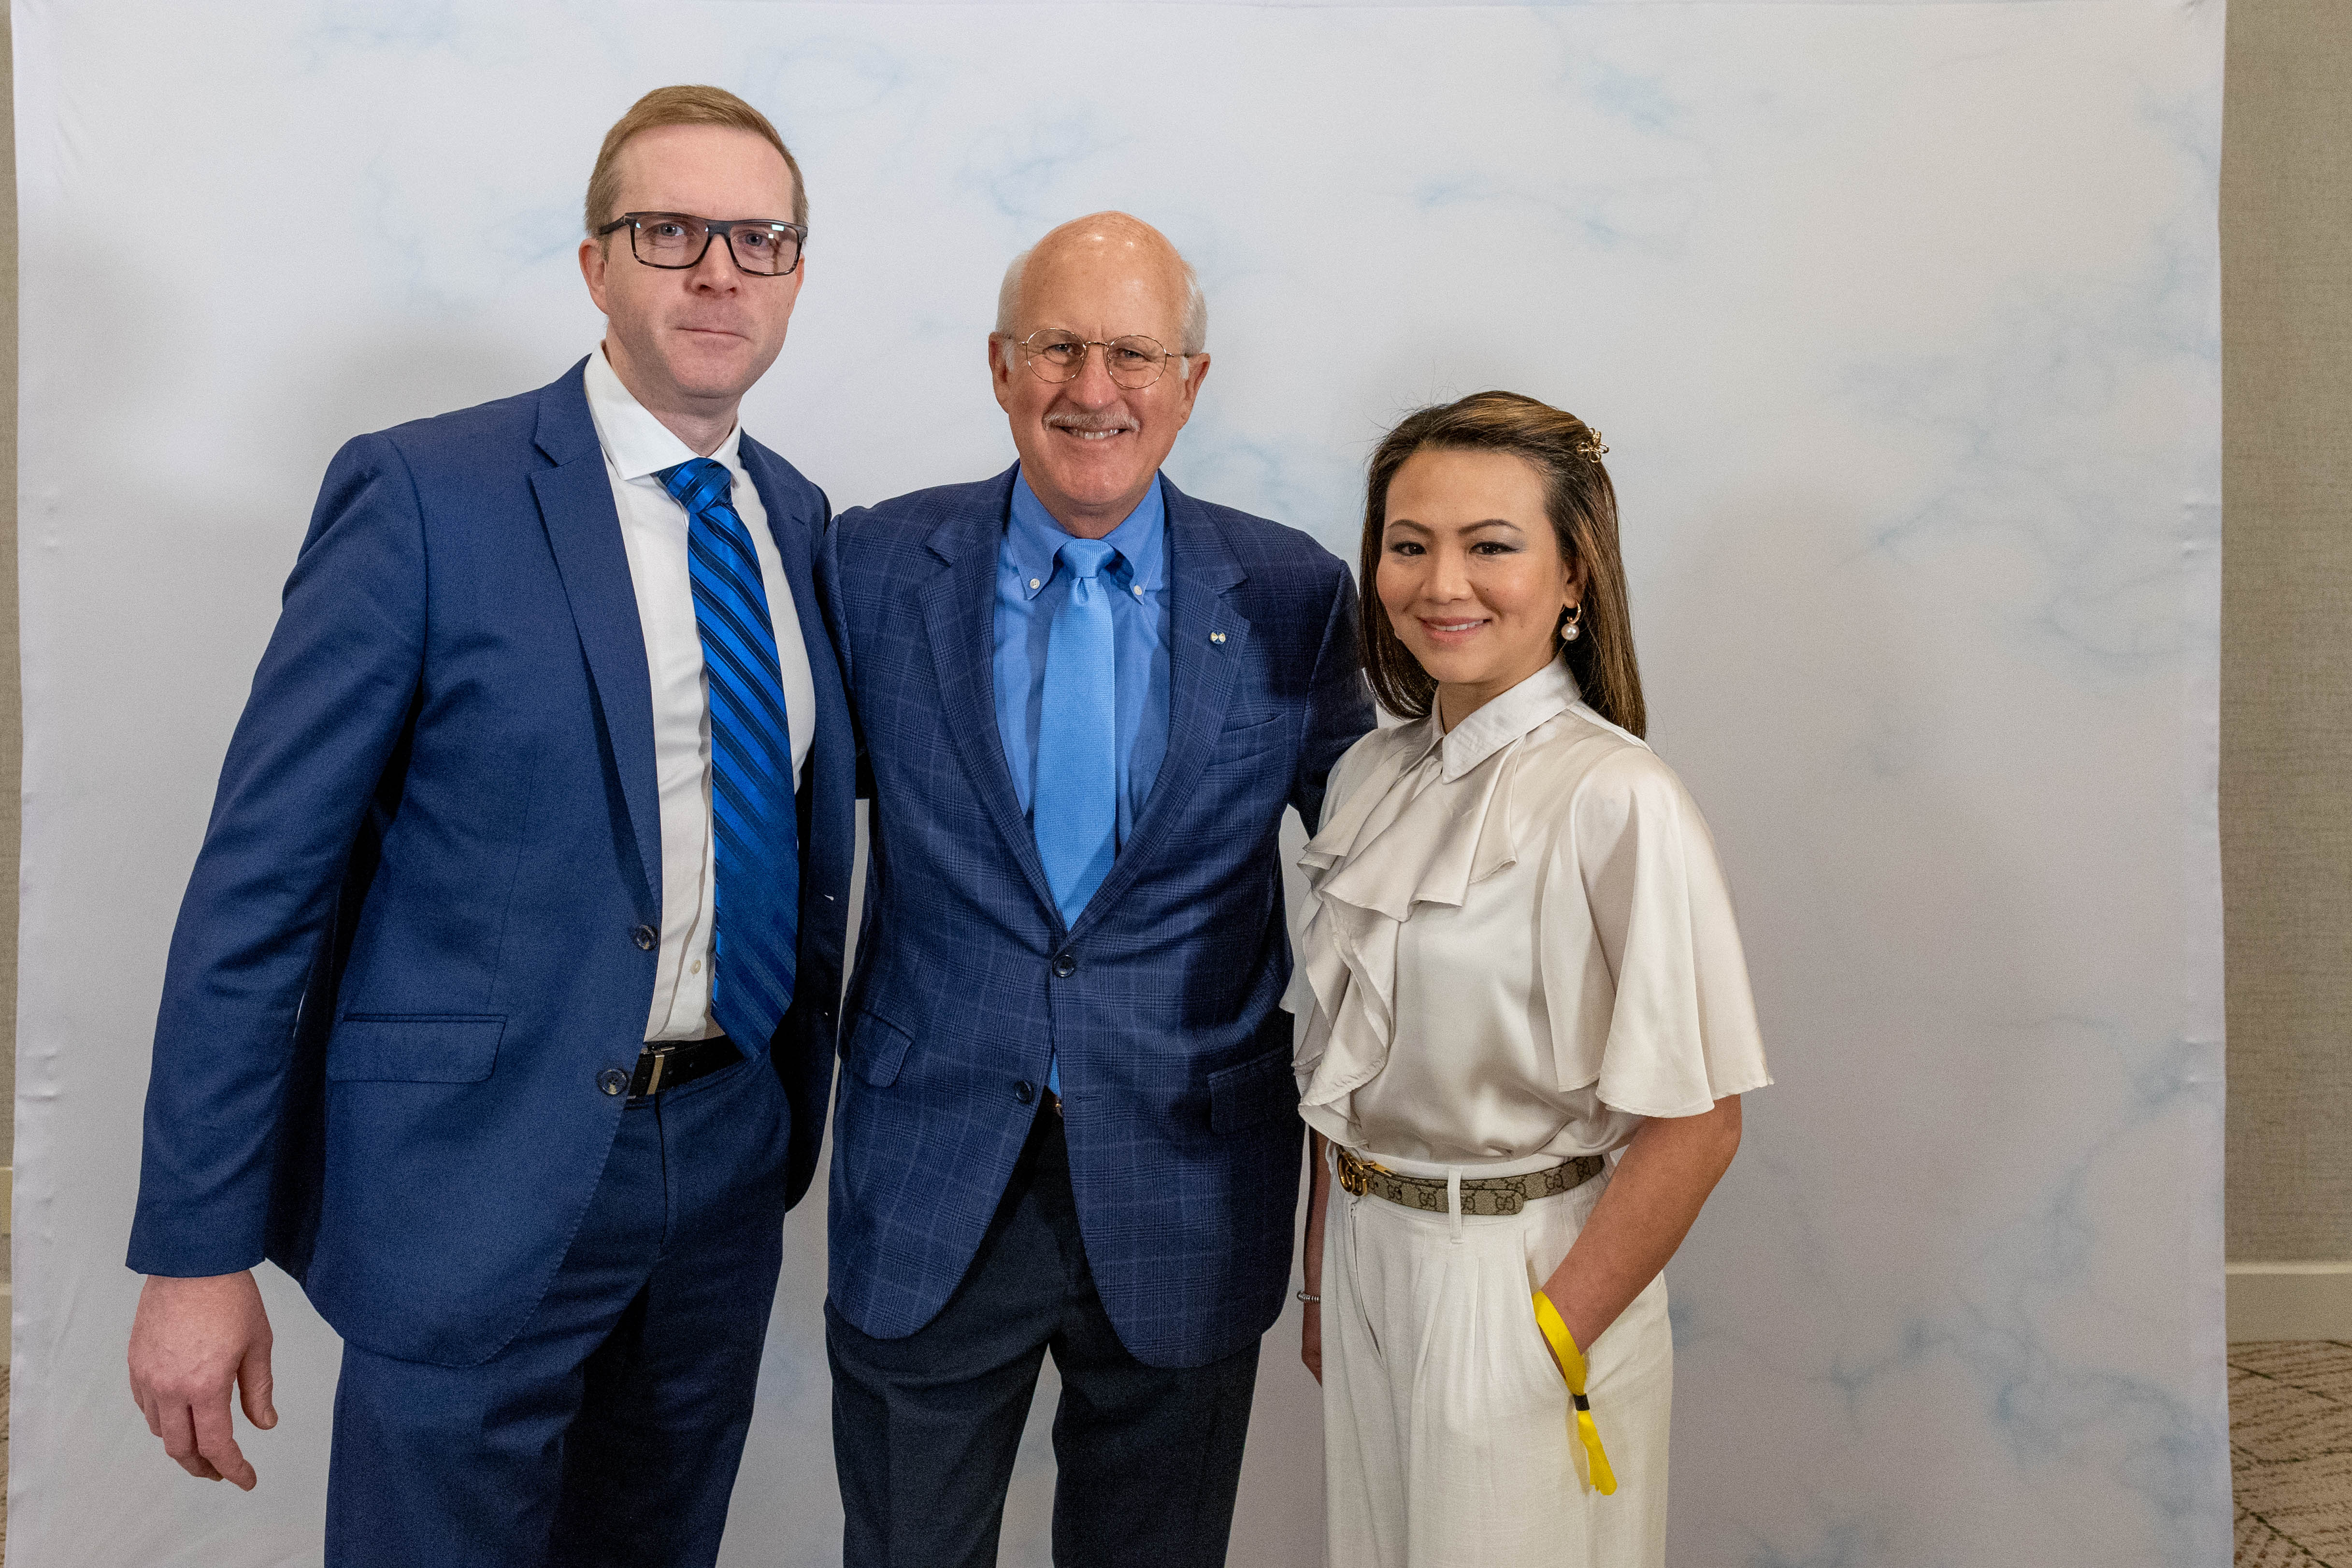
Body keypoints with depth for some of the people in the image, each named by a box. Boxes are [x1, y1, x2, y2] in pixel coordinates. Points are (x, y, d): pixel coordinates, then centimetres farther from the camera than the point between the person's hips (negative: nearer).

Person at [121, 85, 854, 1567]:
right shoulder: (423, 495, -11)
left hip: (727, 1163, 6)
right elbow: (261, 874, -12)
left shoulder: (799, 520, 6)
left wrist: (793, 1119, 8)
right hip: (484, 1174, -5)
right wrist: (199, 1248, -13)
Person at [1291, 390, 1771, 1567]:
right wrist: (1322, 1283, 9)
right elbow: (1344, 1071, 8)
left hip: (1527, 1281, -6)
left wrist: (1549, 1344, -15)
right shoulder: (1371, 778, 2)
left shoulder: (1617, 803, -19)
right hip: (1367, 1264, 6)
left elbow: (1695, 1125, -19)